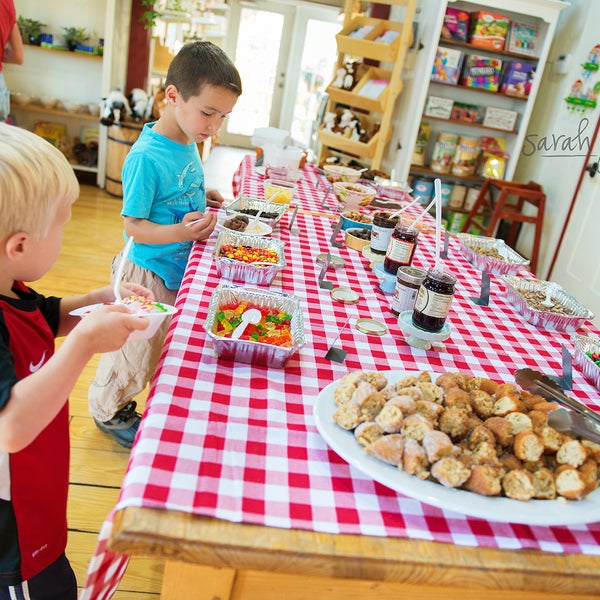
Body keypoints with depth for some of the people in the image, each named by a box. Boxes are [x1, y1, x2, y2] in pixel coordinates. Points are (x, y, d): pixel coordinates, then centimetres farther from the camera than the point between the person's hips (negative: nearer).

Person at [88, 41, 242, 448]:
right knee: (137, 347, 11)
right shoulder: (146, 157, -26)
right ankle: (108, 408, 38)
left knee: (170, 343, 24)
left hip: (181, 267, 8)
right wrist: (180, 232, -35)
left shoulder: (189, 144, -1)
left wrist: (204, 198, 1)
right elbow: (134, 225, -22)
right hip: (150, 273, -7)